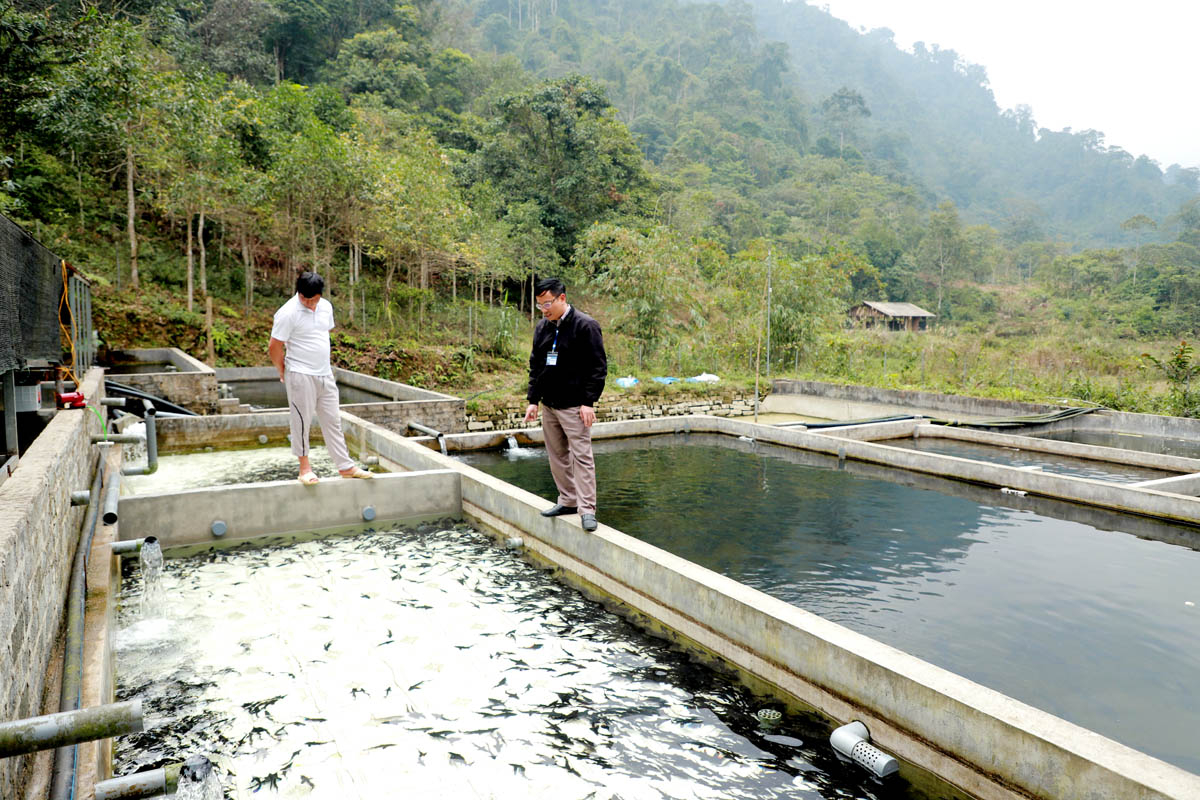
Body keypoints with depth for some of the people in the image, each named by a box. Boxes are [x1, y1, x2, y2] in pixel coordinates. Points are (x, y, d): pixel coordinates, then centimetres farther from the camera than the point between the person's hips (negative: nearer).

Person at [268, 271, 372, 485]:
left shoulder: (326, 307, 6)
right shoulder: (288, 313, -14)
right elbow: (274, 347, -10)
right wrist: (283, 372, 0)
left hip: (325, 374, 6)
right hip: (301, 377, -6)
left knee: (333, 420, 9)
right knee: (302, 422, 2)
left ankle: (345, 466, 14)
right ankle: (305, 468, 15)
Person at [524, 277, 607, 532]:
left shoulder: (585, 326, -10)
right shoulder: (542, 328, 11)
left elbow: (598, 367, -11)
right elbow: (535, 366, 18)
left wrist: (589, 402, -16)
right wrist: (533, 400, 12)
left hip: (574, 406, -7)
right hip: (548, 405, 7)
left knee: (581, 456, -6)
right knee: (557, 456, 12)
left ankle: (587, 509, -2)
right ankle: (568, 501, 24)